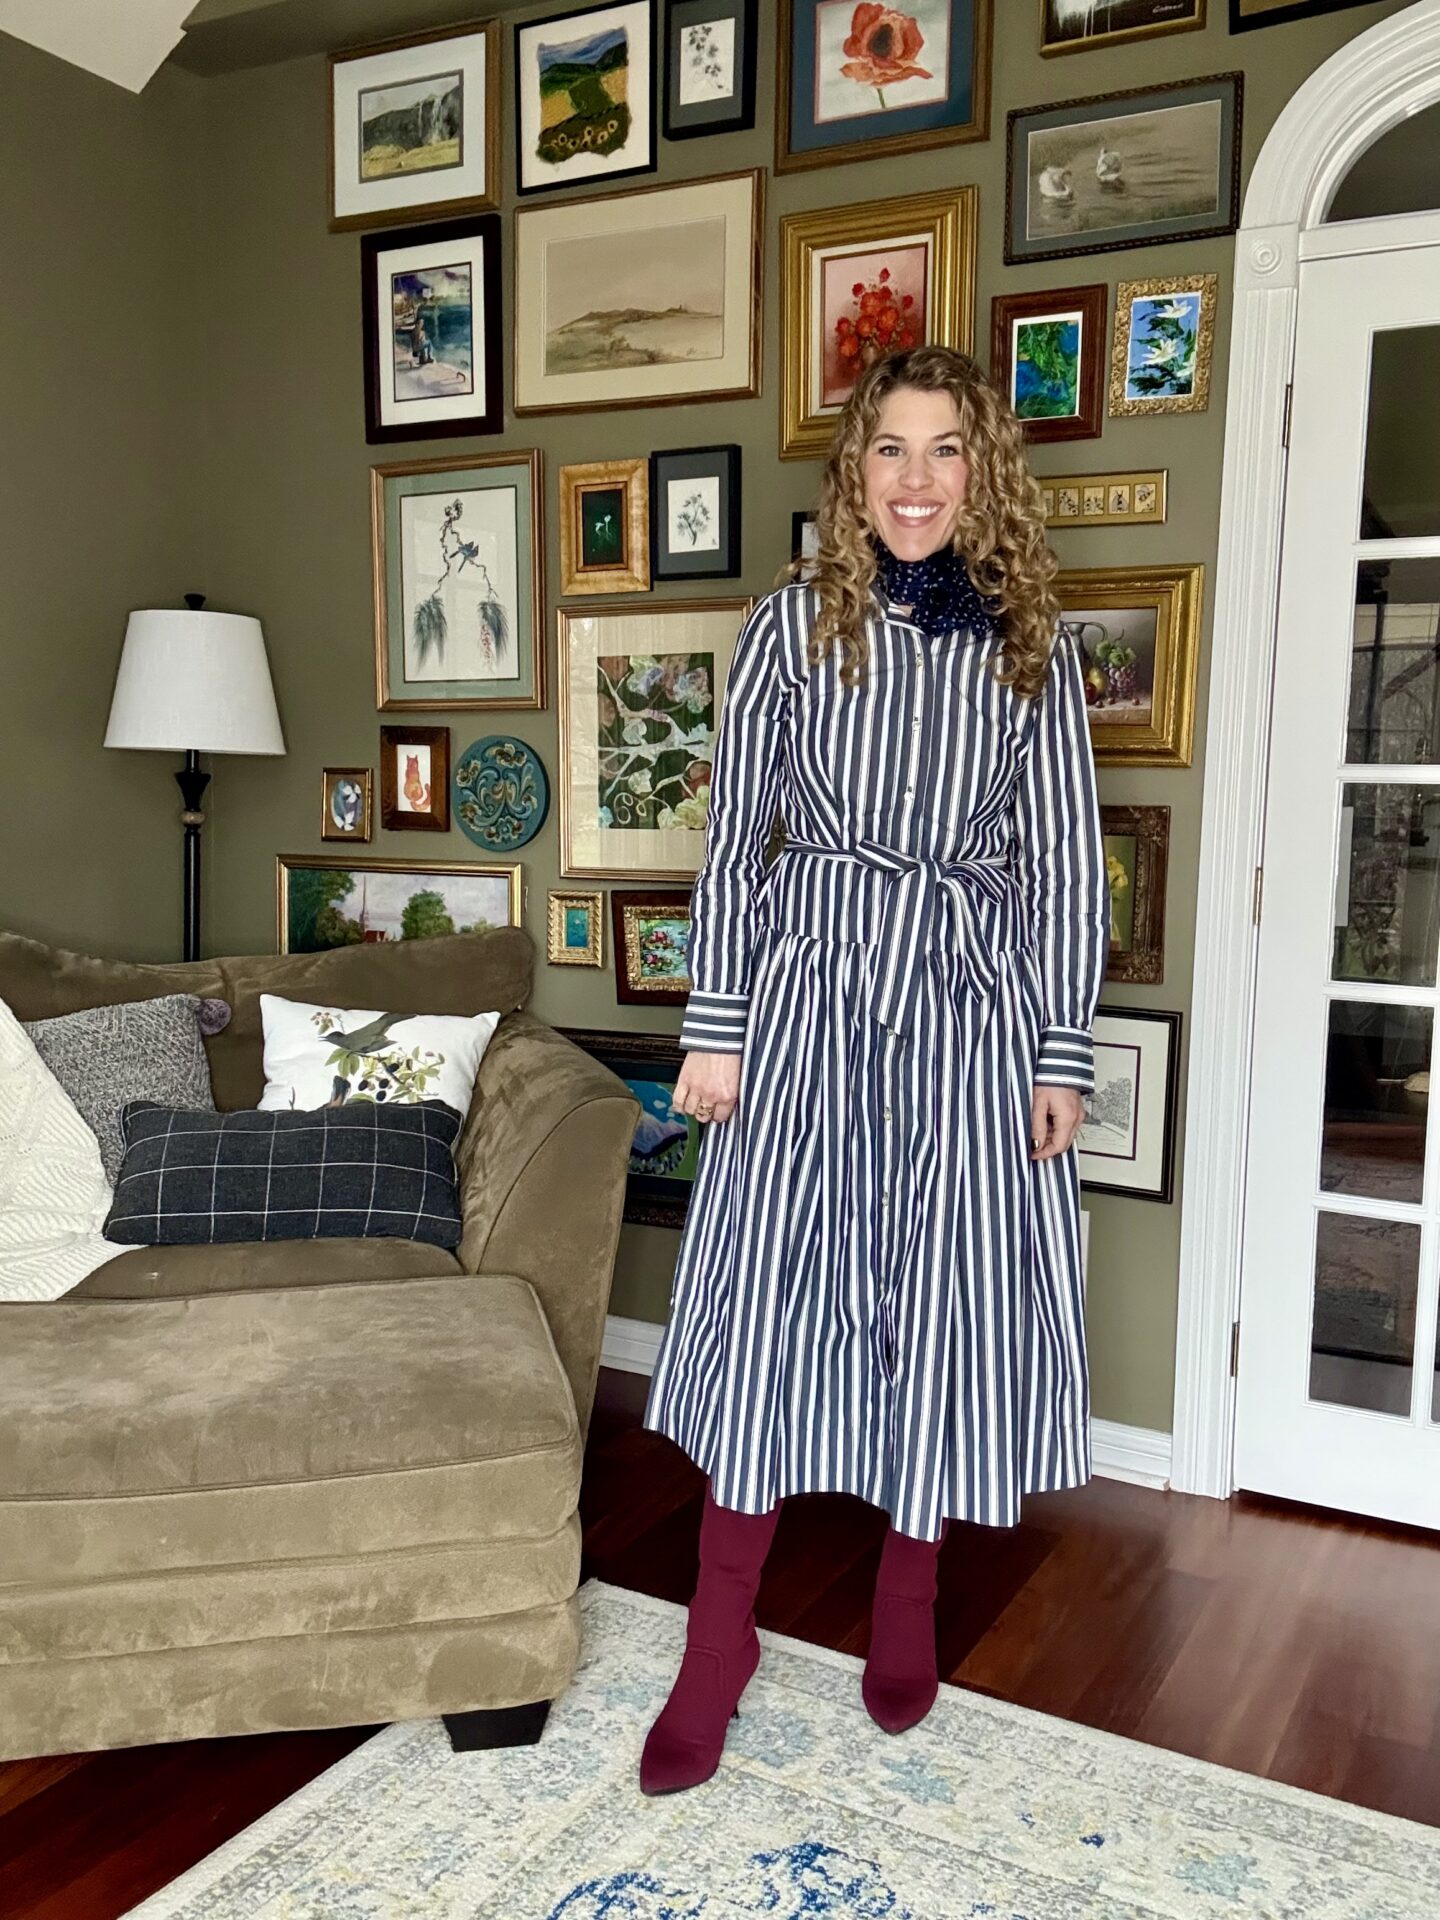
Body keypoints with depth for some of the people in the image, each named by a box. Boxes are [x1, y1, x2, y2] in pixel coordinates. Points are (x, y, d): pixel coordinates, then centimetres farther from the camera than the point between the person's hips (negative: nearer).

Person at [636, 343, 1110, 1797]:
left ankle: (906, 1606, 30)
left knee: (947, 1301, 7)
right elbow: (733, 832, 2)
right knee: (771, 1304, -1)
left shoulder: (1031, 645, 6)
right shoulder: (792, 624, 3)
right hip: (809, 983, -1)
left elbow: (1064, 860, 5)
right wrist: (714, 1025, -4)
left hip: (972, 1003, 1)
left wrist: (1064, 1054, 0)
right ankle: (719, 1645, 14)